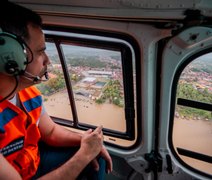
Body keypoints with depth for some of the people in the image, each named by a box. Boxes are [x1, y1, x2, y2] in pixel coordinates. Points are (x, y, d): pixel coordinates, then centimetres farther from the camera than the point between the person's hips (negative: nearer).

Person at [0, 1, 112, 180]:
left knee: (96, 156, 2)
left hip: (35, 161, 6)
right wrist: (84, 153, -24)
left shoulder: (29, 92, -8)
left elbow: (51, 131, 4)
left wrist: (84, 141, -11)